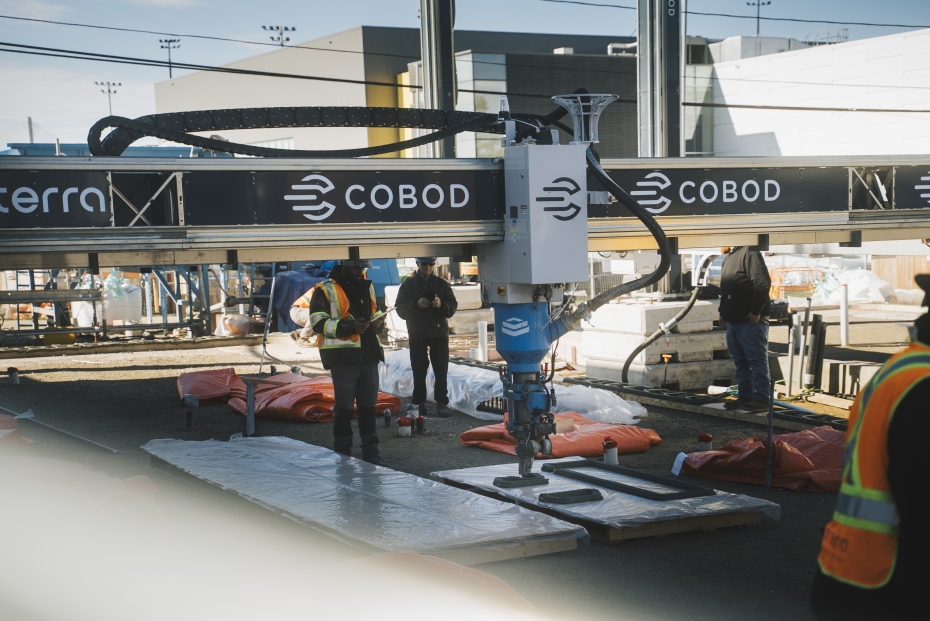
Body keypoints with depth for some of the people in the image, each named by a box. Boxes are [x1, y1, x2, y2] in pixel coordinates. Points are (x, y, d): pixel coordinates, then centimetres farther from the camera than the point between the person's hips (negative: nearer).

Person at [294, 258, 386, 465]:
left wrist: (377, 321, 4)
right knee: (344, 407, -1)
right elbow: (318, 323, -11)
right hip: (343, 357, -6)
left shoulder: (367, 287, 17)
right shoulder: (325, 290, -5)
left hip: (369, 355, 6)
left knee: (369, 406, 10)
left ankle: (371, 451, 16)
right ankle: (342, 453, 7)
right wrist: (350, 327, -21)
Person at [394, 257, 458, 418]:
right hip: (417, 334, 0)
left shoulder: (442, 284, 7)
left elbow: (453, 306, 2)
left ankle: (442, 403, 3)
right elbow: (400, 309, -2)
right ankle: (419, 403, 7)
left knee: (441, 371, -1)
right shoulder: (408, 285, 6)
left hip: (439, 332, 0)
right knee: (419, 371, 1)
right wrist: (416, 305, -20)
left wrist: (442, 305, -20)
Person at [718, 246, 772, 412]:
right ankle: (745, 396, 18)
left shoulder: (749, 253, -12)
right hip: (733, 320, 10)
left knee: (757, 360, -6)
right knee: (741, 362, 12)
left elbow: (762, 282, -21)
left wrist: (756, 311, -20)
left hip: (751, 320, -10)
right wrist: (723, 312, 19)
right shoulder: (728, 258, 19)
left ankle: (761, 399, -4)